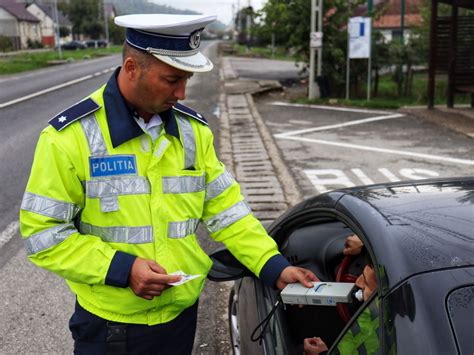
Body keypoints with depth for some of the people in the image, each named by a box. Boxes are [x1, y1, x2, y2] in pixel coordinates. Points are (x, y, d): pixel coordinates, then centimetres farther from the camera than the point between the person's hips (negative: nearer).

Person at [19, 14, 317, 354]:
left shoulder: (193, 129, -1)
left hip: (182, 313, 4)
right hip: (109, 324, -4)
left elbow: (225, 209, 2)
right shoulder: (70, 136, -15)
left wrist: (275, 268, -8)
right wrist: (121, 268, -22)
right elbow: (43, 233, -12)